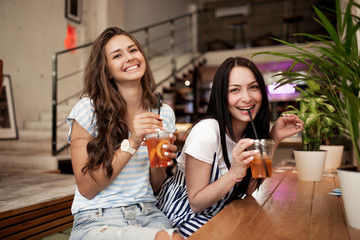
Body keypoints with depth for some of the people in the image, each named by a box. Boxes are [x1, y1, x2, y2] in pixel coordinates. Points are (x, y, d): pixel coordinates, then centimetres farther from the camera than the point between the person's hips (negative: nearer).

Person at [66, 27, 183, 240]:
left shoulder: (163, 114, 4)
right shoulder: (88, 109, -8)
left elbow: (156, 187, 11)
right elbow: (86, 189, -9)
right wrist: (131, 143, -19)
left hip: (146, 212, 4)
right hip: (97, 219, -4)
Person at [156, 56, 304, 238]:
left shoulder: (252, 130, -6)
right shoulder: (206, 131, -26)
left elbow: (248, 189, -5)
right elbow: (196, 203, -20)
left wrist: (275, 138, -9)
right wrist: (235, 173, -34)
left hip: (220, 212, 6)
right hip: (186, 214, -6)